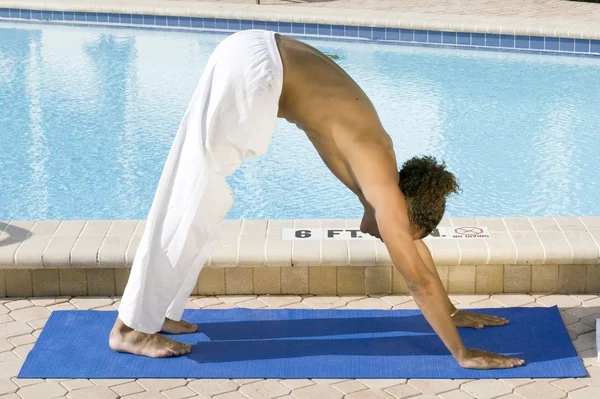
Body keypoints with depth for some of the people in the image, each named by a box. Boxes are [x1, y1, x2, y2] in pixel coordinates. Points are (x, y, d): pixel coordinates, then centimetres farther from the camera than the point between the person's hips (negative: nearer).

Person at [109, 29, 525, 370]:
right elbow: (419, 278, -6)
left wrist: (452, 312, 32)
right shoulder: (383, 186, -7)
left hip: (257, 53, 9)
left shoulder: (377, 161, 15)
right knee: (193, 204, -2)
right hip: (254, 67, -9)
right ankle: (132, 327, 5)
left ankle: (152, 310, 24)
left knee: (195, 197, 14)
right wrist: (462, 353, 0)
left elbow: (415, 244, 26)